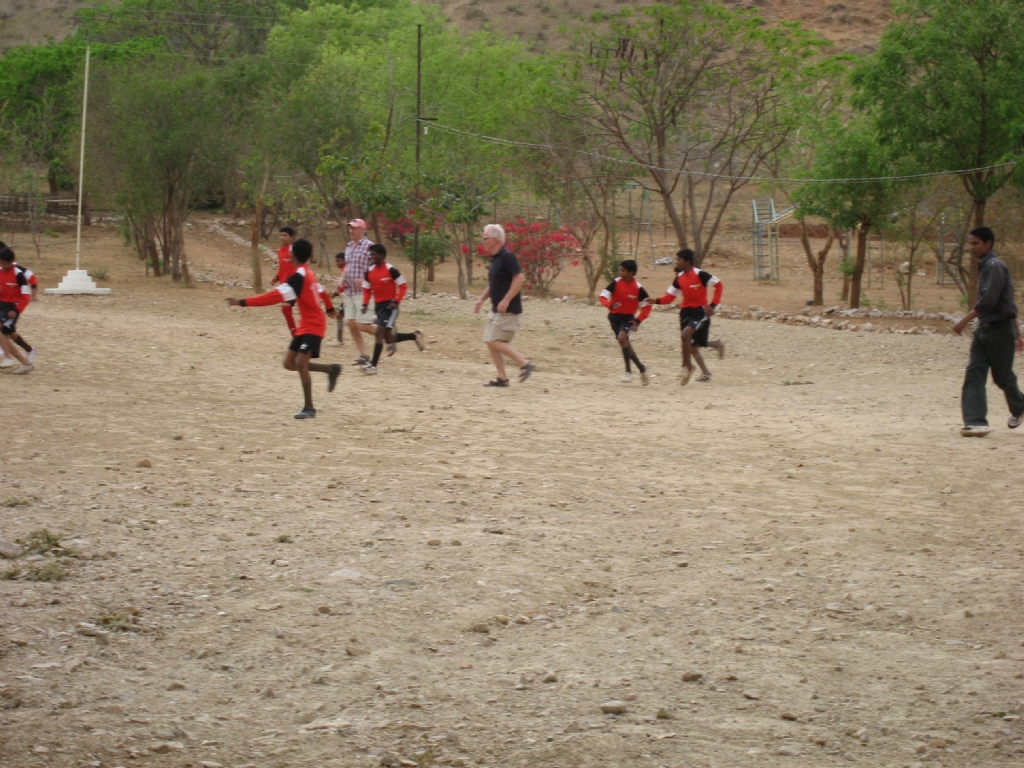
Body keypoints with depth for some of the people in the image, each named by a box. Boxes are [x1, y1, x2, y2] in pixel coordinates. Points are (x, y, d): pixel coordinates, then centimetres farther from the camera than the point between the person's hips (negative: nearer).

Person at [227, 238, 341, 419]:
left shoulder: (298, 277, -22)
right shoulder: (308, 273, 7)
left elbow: (275, 296, -30)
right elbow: (321, 291, 26)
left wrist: (243, 302, -32)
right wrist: (329, 308, 47)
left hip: (312, 327, -10)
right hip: (305, 326, 10)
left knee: (301, 363, -17)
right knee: (289, 363, 8)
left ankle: (309, 408, -12)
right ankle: (331, 369, 21)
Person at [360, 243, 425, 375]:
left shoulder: (390, 270, -14)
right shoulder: (369, 272, 4)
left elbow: (403, 286, -10)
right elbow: (367, 289, 12)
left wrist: (396, 301, -19)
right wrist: (365, 304, -3)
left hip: (389, 306, -7)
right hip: (378, 305, 7)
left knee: (379, 332, -17)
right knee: (388, 337, 12)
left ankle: (373, 365, -16)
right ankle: (415, 336, 35)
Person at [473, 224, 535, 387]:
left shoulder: (507, 257, -15)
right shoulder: (495, 259, 14)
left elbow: (520, 278, -23)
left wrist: (506, 300, -25)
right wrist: (482, 299, 14)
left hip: (508, 310, -10)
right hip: (497, 310, 10)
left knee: (495, 341, -12)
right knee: (490, 341, 8)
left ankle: (525, 364, -5)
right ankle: (502, 378, 10)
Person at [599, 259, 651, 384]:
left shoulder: (638, 288, -13)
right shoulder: (616, 283, -9)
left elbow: (647, 305, -5)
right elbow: (603, 296, -12)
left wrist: (638, 320, -15)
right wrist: (610, 305, -33)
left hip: (628, 317, -4)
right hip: (614, 316, 4)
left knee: (622, 338, -28)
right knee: (626, 344, 8)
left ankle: (628, 371, -19)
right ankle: (641, 368, 28)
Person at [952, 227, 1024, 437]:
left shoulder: (995, 266, -14)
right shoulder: (985, 267, 15)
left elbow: (988, 301, -24)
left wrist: (964, 321, -23)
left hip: (999, 330, -9)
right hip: (984, 329, 9)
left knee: (1002, 376, 6)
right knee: (974, 373, -6)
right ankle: (976, 421, -12)